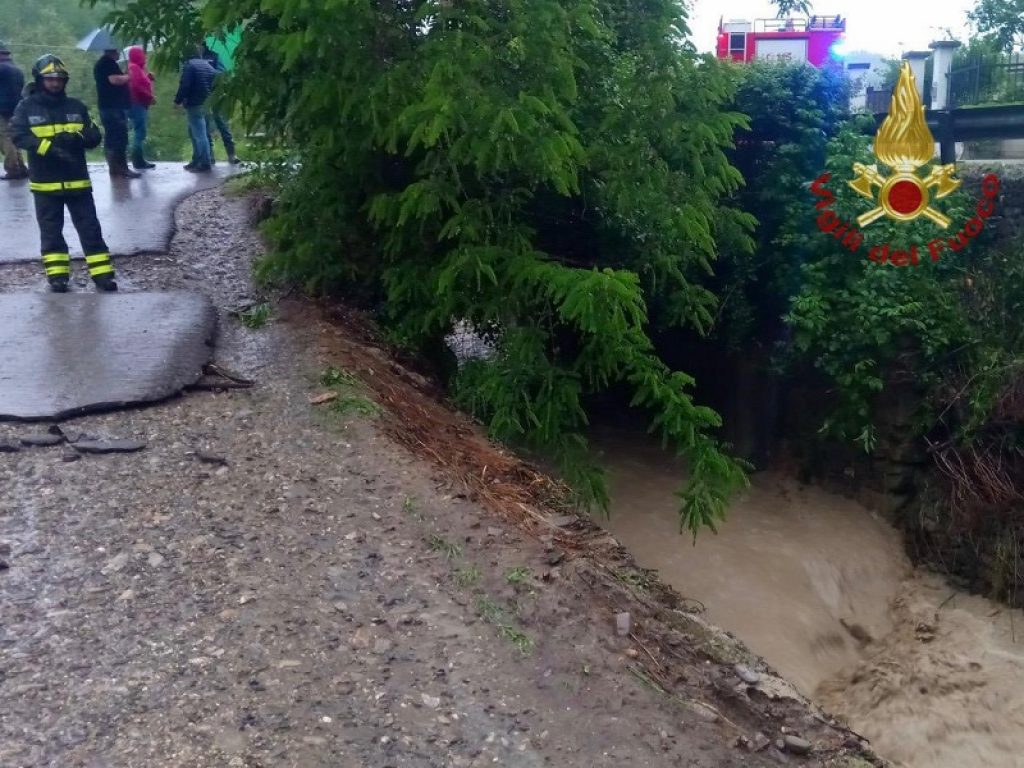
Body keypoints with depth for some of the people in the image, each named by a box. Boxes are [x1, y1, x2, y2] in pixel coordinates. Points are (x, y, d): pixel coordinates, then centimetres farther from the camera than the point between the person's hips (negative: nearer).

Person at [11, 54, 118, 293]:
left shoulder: (76, 107, 5)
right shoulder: (27, 107, -1)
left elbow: (95, 136, 2)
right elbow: (19, 136, -12)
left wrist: (76, 137, -20)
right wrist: (49, 147, -26)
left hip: (77, 180, 1)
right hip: (45, 182, -1)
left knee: (90, 228, 2)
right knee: (51, 231, 7)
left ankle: (103, 274, 5)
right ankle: (57, 276, 14)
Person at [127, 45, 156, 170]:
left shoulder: (138, 67, 20)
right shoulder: (134, 67, -12)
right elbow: (136, 86, -23)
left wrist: (148, 77, 7)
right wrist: (150, 97, -19)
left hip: (141, 104, 11)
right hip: (138, 104, -11)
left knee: (140, 133, 13)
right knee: (140, 133, -10)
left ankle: (140, 160, 17)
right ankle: (138, 162, -9)